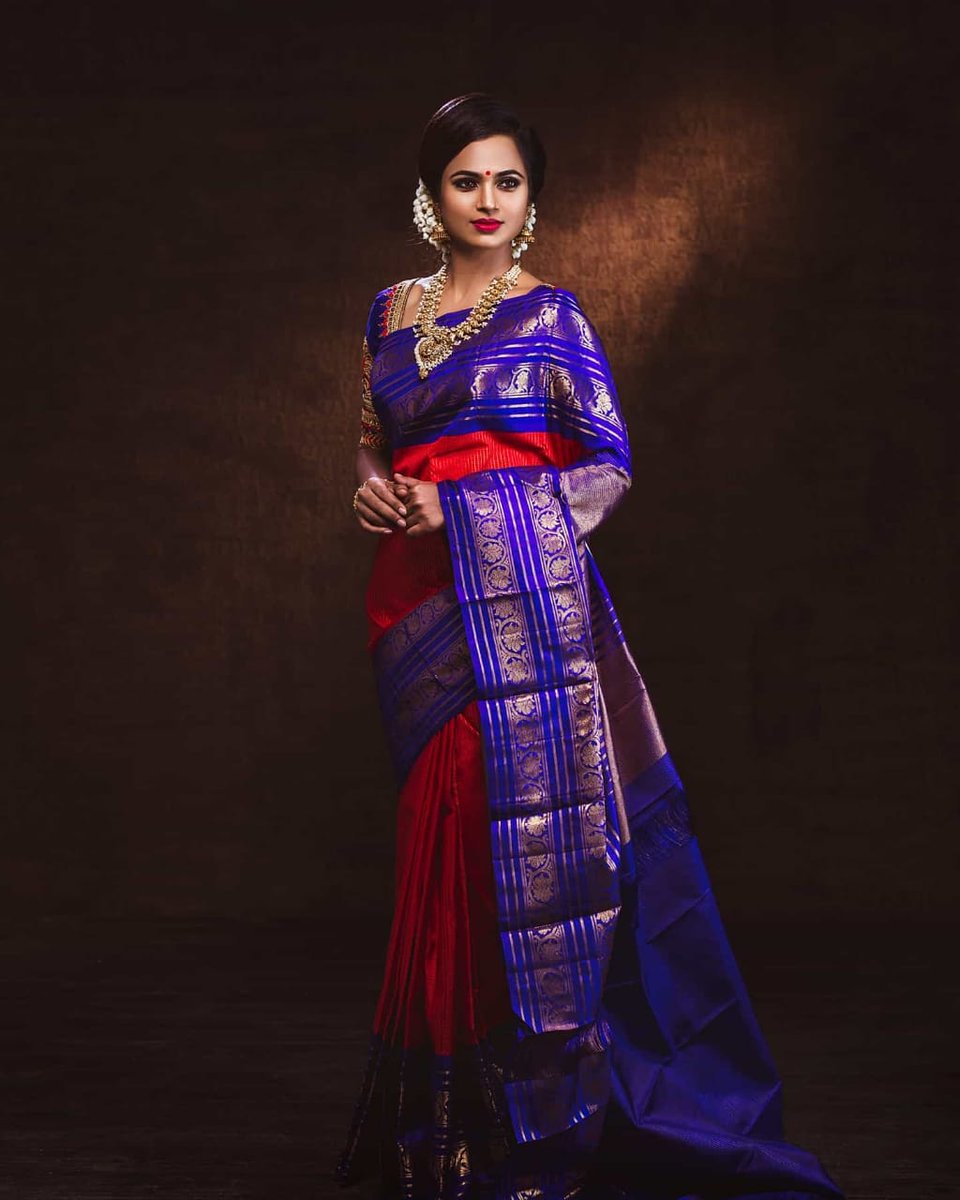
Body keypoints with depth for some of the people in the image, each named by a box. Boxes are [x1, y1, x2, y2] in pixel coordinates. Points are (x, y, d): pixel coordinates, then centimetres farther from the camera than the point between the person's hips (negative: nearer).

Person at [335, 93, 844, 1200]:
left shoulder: (552, 314, 3)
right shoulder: (392, 312, 15)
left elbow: (609, 464, 0)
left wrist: (456, 508, -8)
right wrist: (371, 488, 0)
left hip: (523, 593, -4)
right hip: (419, 605, 4)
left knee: (528, 827, -5)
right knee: (446, 833, 6)